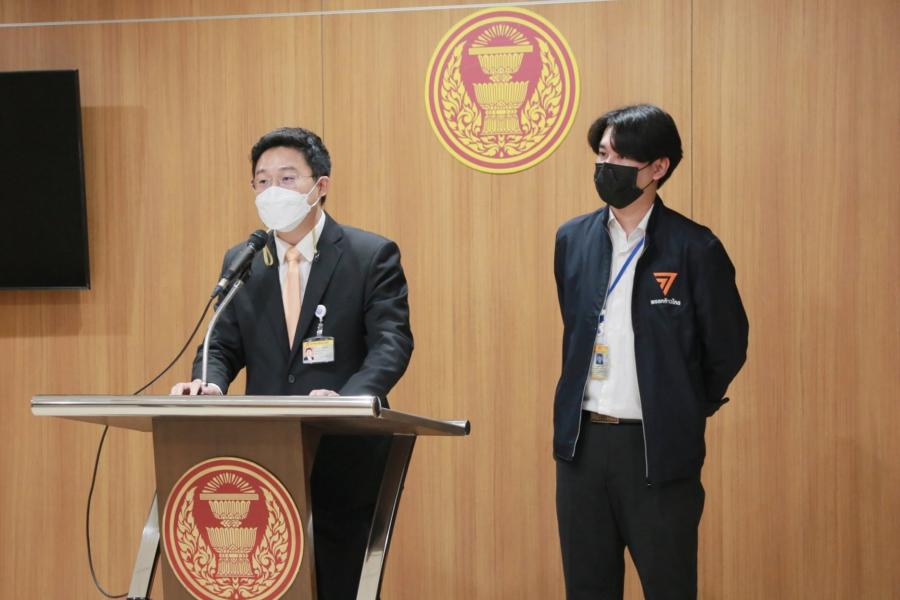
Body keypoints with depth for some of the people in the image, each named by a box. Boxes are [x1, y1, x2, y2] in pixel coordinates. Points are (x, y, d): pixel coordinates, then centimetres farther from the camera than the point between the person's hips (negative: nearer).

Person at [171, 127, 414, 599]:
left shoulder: (373, 255, -2)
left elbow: (391, 342, -11)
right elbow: (224, 345, 10)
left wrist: (350, 396, -30)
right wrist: (209, 383, -15)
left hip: (345, 458, -3)